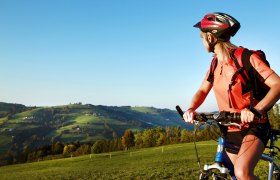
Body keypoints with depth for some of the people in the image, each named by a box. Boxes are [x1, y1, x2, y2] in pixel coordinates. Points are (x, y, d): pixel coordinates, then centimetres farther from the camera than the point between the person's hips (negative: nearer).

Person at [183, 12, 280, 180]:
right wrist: (191, 108, -13)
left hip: (253, 127, -7)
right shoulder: (216, 63, 6)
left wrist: (256, 110, -40)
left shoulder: (246, 58, -16)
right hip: (230, 130, 7)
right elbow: (203, 90, 9)